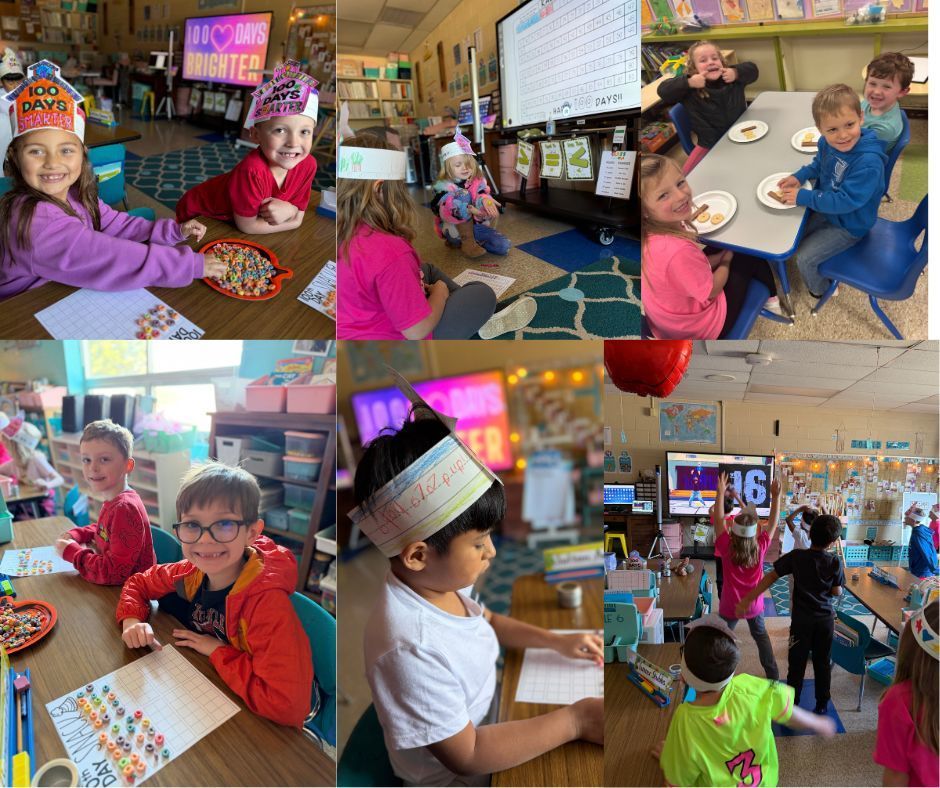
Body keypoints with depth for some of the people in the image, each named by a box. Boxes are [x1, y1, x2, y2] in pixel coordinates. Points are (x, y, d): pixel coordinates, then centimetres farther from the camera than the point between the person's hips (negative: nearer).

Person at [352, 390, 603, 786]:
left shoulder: (437, 581, -12)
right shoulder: (412, 649, -36)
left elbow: (487, 620, 11)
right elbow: (466, 755, -27)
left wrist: (557, 641, 0)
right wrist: (574, 720, -25)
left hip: (487, 721, 7)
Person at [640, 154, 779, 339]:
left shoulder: (651, 234, -15)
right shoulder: (678, 251, -40)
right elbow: (711, 290, -21)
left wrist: (721, 256, -5)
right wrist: (726, 259, -3)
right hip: (699, 330, -7)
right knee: (751, 257, 9)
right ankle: (770, 299, 38)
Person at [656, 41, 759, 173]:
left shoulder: (732, 77, -5)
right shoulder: (690, 87, -15)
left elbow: (752, 70, 5)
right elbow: (663, 90, -22)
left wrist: (736, 73, -15)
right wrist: (688, 83, -35)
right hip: (710, 145, -3)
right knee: (688, 175, -14)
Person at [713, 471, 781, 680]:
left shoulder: (727, 548, -21)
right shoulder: (761, 547, -17)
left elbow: (719, 519, -16)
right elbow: (773, 522, -8)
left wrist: (720, 493, -15)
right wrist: (775, 496, -8)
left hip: (730, 605, -2)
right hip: (754, 604, 2)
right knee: (761, 635, 25)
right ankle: (773, 674, 33)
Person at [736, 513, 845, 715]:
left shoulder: (796, 557, -14)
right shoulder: (835, 562, -11)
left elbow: (770, 577, -16)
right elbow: (837, 592, -5)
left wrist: (747, 599, -15)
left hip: (801, 619, -1)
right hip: (826, 619, 1)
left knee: (797, 664, 9)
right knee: (822, 663, 16)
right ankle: (822, 705, 27)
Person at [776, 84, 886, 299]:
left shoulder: (868, 163, -37)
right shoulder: (827, 142, -14)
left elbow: (845, 202, -34)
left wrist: (802, 197, -29)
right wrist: (799, 176, -8)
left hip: (849, 226, -7)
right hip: (826, 209, 7)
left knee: (804, 258, -7)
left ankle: (820, 289, 26)